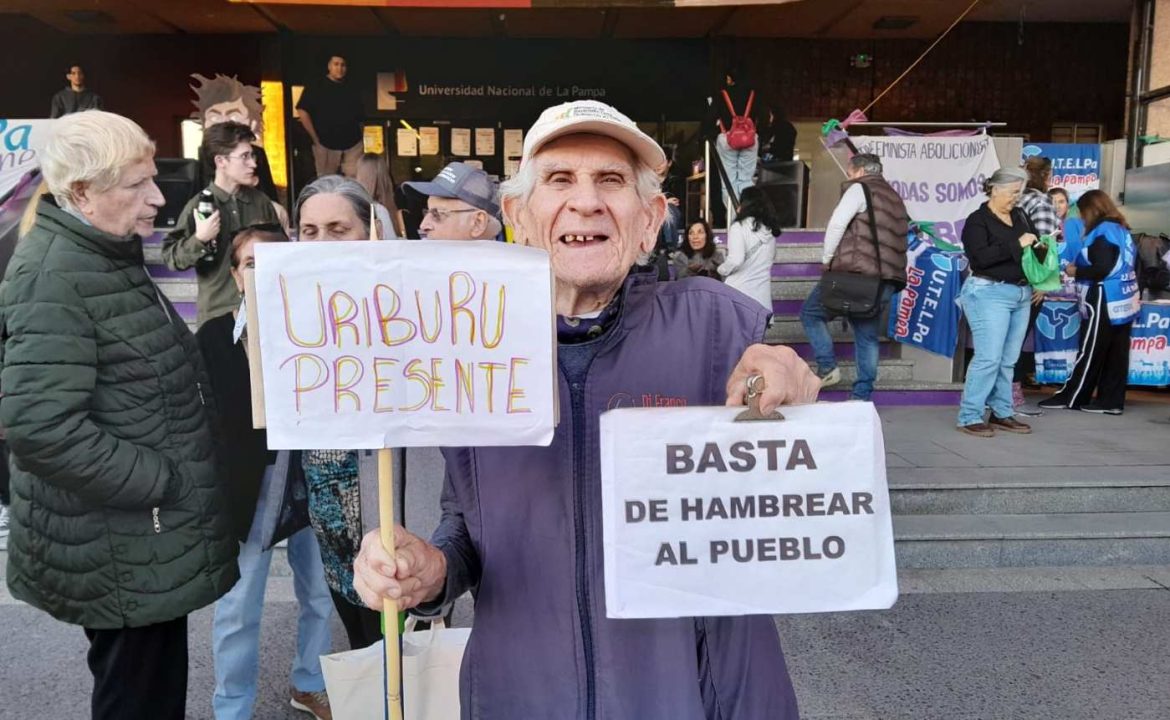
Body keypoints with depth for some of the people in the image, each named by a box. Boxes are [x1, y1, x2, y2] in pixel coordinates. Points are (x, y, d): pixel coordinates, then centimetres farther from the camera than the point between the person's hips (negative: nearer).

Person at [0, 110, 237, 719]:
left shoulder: (107, 256, 11)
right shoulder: (53, 280, -20)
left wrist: (169, 475, 14)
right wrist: (159, 481, -21)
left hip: (146, 539, 9)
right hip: (118, 553, -9)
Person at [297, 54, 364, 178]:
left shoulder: (352, 89, 14)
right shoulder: (316, 87, 2)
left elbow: (361, 116, 20)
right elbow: (302, 111, -4)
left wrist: (359, 135, 9)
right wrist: (315, 138, -8)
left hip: (353, 145, 3)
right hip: (326, 145, -2)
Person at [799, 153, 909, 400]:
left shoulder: (860, 189, 0)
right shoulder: (895, 198, 23)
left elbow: (837, 224, -12)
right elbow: (900, 238, 20)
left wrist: (827, 258, -2)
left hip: (856, 272, -7)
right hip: (887, 279, 7)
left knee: (810, 312, 8)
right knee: (868, 336, 11)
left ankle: (827, 367, -3)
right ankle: (862, 394, 9)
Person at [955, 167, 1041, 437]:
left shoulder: (1020, 216, 14)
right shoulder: (977, 220, -6)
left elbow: (1035, 245, 24)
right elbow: (982, 257, -19)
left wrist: (1041, 247, 2)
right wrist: (1016, 245, -18)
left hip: (1021, 294, 7)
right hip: (990, 293, -7)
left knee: (1009, 360, 8)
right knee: (988, 358, -11)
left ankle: (1002, 413, 15)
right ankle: (969, 417, -6)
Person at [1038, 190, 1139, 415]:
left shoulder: (1103, 231, -12)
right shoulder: (1122, 229, 15)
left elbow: (1103, 268, -19)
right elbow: (1121, 265, 16)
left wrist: (1076, 272, -5)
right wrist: (1081, 269, 12)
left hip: (1107, 301, -9)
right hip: (1124, 299, 9)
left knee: (1091, 352, -2)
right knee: (1116, 353, 8)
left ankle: (1071, 397, 5)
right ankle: (1111, 401, 10)